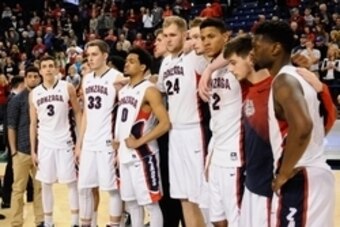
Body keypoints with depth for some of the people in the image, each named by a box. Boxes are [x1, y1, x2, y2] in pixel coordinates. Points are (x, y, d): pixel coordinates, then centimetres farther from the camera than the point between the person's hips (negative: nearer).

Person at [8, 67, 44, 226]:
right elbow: (11, 127, -4)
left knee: (40, 188, 10)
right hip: (22, 151, -4)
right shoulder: (17, 100, -3)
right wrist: (13, 151, -9)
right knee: (18, 188, 2)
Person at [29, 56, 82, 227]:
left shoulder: (67, 88, -3)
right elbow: (33, 123, 7)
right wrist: (33, 150, 4)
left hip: (64, 141, -2)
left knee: (71, 182, 1)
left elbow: (78, 113, 2)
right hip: (44, 143, 3)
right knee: (46, 184, 7)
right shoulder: (34, 94, 4)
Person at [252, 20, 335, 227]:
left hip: (300, 179, -10)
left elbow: (302, 126, -31)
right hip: (316, 175, 10)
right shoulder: (297, 77, 16)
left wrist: (283, 174, -22)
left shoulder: (284, 80, -15)